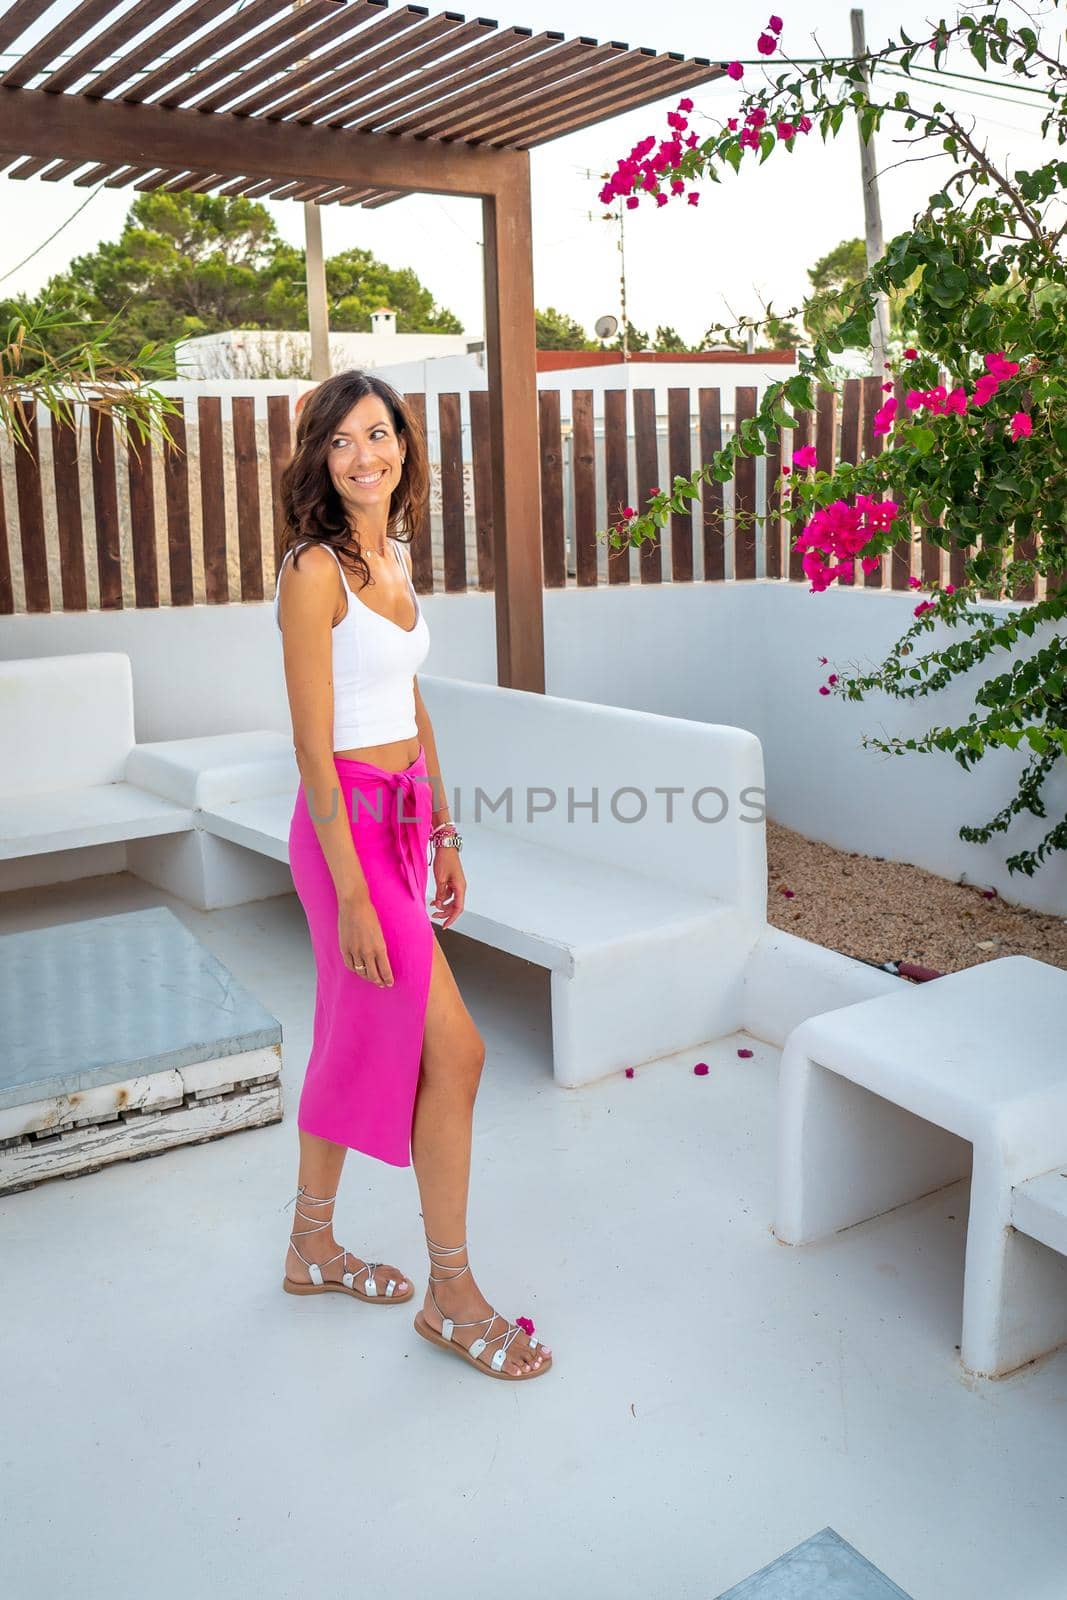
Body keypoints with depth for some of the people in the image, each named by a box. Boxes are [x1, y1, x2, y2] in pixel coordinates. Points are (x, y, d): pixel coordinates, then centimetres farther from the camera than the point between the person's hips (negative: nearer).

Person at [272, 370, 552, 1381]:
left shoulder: (393, 558, 12)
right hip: (348, 824, -8)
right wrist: (351, 893, -18)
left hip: (403, 819, 8)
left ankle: (312, 1247, 34)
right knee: (453, 1050, -4)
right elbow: (313, 745, -16)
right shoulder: (316, 570, -13)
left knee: (358, 1041, 16)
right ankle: (452, 1296, 12)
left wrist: (444, 838, 17)